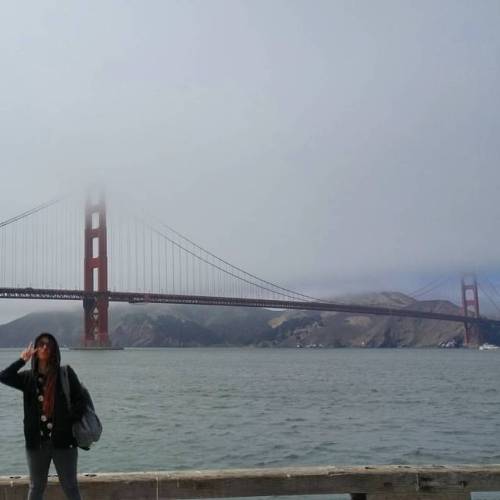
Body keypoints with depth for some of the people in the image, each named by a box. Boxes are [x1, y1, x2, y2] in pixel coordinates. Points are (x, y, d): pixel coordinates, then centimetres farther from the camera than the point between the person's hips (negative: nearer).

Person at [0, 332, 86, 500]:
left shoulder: (65, 373, -3)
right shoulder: (28, 377, 6)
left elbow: (79, 401, -7)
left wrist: (69, 422, -17)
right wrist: (22, 360, -11)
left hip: (63, 440, -3)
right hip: (36, 442, 3)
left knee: (70, 487, 7)